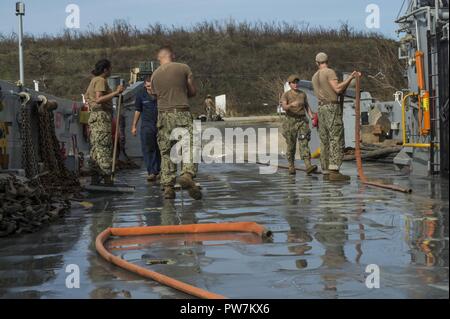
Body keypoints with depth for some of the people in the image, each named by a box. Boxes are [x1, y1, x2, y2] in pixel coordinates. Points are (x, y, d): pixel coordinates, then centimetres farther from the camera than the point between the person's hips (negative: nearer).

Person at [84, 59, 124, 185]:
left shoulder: (94, 80, 19)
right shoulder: (101, 80, -11)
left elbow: (86, 96, 27)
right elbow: (99, 99, -23)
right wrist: (115, 93, -24)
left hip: (94, 116, 10)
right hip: (102, 116, -10)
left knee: (95, 148, 9)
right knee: (104, 147, -12)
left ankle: (95, 178, 11)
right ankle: (107, 179, -15)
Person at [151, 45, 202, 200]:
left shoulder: (155, 75, 11)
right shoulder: (184, 68, 4)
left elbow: (157, 95, 15)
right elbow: (193, 91, 8)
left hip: (163, 114, 3)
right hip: (182, 113, -3)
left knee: (166, 152, 8)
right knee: (190, 146, -4)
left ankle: (168, 186, 3)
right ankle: (187, 175, -29)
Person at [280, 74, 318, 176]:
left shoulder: (303, 94, 8)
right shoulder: (285, 95, -4)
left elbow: (307, 107, 15)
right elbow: (284, 107, -21)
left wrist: (312, 117, 0)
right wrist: (291, 104, -41)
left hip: (302, 121, 2)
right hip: (290, 121, -2)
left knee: (304, 143, -12)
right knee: (291, 145, 3)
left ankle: (308, 167, -25)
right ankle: (291, 167, 19)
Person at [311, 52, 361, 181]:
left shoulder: (315, 77, 18)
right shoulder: (329, 72, -5)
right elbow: (338, 89, -16)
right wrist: (350, 77, -8)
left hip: (321, 108, 8)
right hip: (332, 108, -8)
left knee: (325, 141, 7)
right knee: (336, 140, -12)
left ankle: (326, 171, 7)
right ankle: (334, 172, -21)